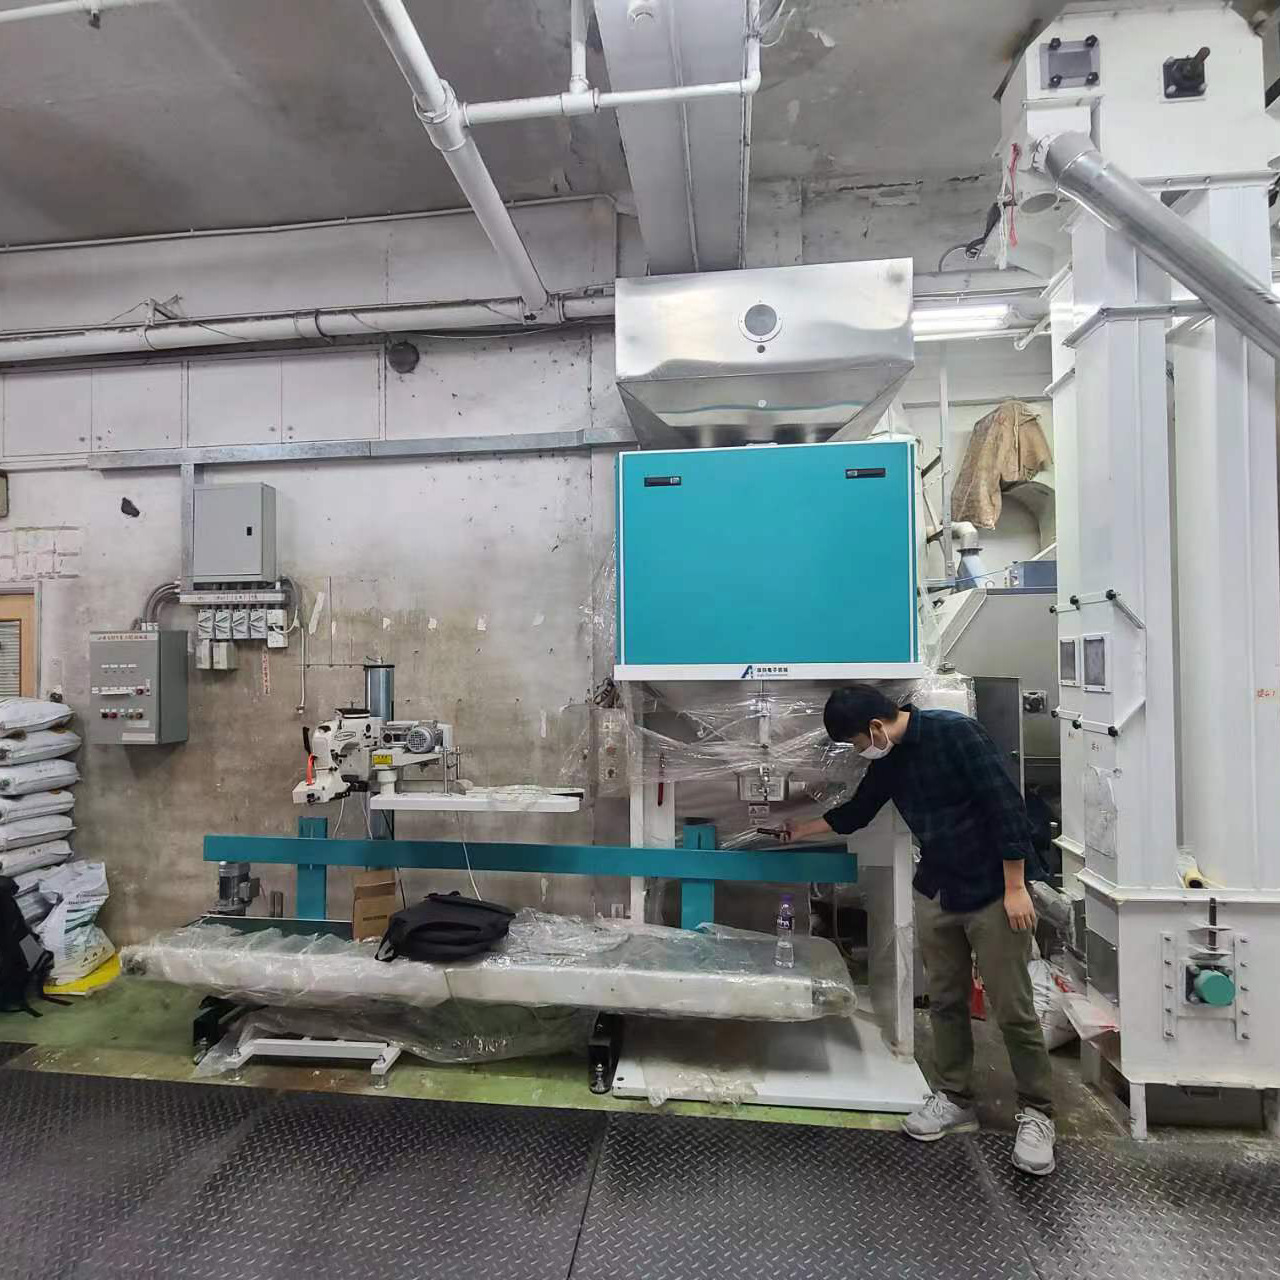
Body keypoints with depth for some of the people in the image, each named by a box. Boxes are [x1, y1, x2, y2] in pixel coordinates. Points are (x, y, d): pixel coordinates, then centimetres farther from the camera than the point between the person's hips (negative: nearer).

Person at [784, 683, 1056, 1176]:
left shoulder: (954, 732, -18)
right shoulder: (888, 762, 4)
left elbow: (1005, 805, -18)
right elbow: (855, 813, 19)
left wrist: (1015, 888, -17)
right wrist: (800, 830, 25)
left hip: (991, 893, -6)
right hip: (935, 894, 6)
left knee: (1013, 1011, 1)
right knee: (945, 1002, 12)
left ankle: (1036, 1113, 20)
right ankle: (955, 1099, 28)